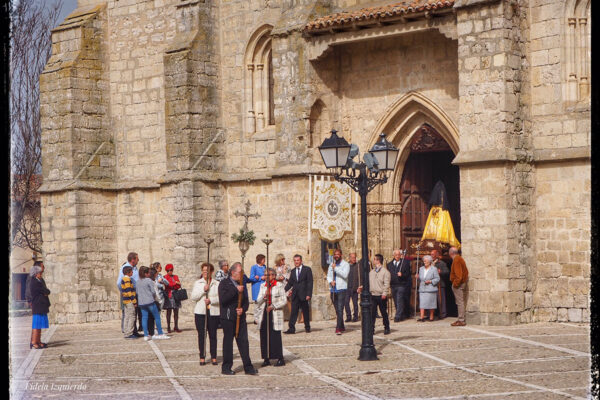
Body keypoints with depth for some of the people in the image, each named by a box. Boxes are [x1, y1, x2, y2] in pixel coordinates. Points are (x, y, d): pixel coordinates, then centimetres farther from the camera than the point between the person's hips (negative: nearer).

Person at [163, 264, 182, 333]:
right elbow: (168, 284, -12)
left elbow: (179, 286, 6)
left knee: (176, 312, 3)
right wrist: (175, 283, -11)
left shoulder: (176, 277, 15)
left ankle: (176, 327, 7)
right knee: (168, 312, -3)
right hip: (168, 296, -4)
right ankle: (168, 328, -1)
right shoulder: (165, 277, 2)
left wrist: (172, 285, -10)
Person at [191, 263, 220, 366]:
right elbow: (193, 297, -3)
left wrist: (211, 300, -15)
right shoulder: (197, 283, 8)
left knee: (213, 335, 2)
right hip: (200, 312, 0)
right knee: (201, 335, 1)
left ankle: (214, 357, 10)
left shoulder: (217, 284, 7)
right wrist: (203, 290, -12)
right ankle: (202, 357, 6)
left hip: (213, 312, 0)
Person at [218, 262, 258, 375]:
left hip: (240, 317, 5)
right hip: (228, 317, -5)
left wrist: (243, 309, -5)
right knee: (228, 341, 1)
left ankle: (248, 367, 5)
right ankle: (226, 367, 9)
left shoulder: (242, 284, 15)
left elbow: (246, 301, 16)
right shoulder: (224, 283, -4)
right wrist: (236, 290, -19)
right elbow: (223, 300, -17)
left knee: (243, 341, 3)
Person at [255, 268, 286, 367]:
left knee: (275, 336, -8)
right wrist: (264, 295, -9)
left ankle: (280, 359, -3)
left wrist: (273, 306, -11)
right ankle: (266, 358, 7)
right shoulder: (263, 286, 13)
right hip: (264, 313, 4)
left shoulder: (280, 286, 1)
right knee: (264, 336, 1)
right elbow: (258, 301, 10)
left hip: (275, 314, -4)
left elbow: (284, 301, -1)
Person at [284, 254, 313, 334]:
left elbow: (310, 282, -5)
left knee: (305, 312, 5)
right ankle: (291, 328, -7)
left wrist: (308, 294, -13)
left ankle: (307, 327, 18)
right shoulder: (293, 271, 14)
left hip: (304, 295, -3)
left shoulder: (307, 269, -1)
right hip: (295, 295, 3)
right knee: (293, 312, -4)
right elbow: (290, 283, 15)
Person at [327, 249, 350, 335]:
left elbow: (345, 274, -15)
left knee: (340, 309, -14)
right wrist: (331, 281, -7)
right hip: (333, 289, 6)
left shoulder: (345, 264, -1)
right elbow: (328, 275, 14)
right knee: (337, 310, 10)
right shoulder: (331, 265, 17)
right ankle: (342, 327, 21)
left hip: (342, 289, -6)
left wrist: (335, 268, -15)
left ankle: (338, 328, -19)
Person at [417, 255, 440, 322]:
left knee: (431, 303, 0)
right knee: (422, 303, -4)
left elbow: (437, 279, -4)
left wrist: (430, 281, -14)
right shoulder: (421, 269, 14)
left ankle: (431, 317, 9)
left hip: (430, 289, -4)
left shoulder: (434, 269, -1)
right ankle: (422, 317, -9)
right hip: (422, 289, 4)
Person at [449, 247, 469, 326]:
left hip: (458, 284, -10)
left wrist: (456, 283, -18)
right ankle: (461, 319, 15)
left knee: (460, 302, -10)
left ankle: (461, 320, -11)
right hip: (464, 282, 10)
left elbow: (458, 273, -21)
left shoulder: (456, 260, -13)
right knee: (462, 302, 11)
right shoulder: (460, 259, 17)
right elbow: (466, 271, 21)